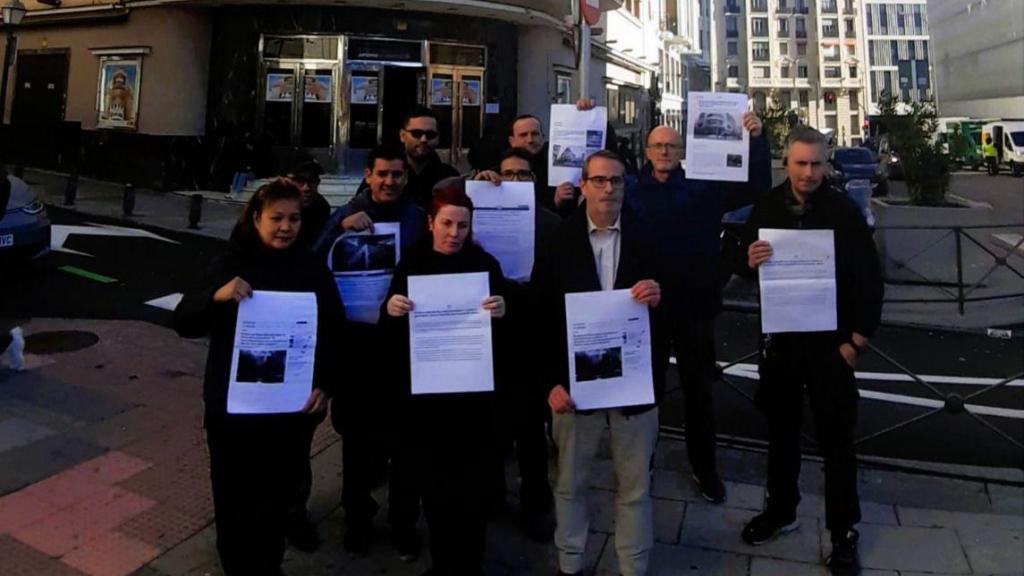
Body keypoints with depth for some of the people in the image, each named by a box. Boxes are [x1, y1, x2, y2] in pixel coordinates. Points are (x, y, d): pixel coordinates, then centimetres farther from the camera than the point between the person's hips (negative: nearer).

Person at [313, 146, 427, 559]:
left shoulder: (419, 218, 0)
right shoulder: (346, 214, 4)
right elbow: (317, 264, -8)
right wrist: (341, 227, -21)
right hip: (356, 339, 1)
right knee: (357, 432, 14)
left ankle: (404, 522, 28)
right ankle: (357, 517, 34)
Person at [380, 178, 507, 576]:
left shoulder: (485, 263, -1)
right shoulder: (411, 263, 4)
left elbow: (503, 333, -4)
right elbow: (387, 333, 2)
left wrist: (500, 312, -25)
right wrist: (390, 310, -19)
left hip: (472, 393, -2)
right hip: (421, 392, 2)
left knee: (468, 483, 5)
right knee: (431, 482, 13)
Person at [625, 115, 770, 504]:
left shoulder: (702, 190, 0)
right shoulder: (631, 193, -1)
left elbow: (757, 189, -3)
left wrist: (757, 140, -14)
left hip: (694, 306, 0)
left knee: (698, 390, 14)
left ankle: (704, 467, 31)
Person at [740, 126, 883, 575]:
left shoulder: (844, 209, -8)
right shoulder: (767, 207, 1)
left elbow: (869, 278, -5)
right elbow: (743, 262, 8)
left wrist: (857, 339, -9)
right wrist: (749, 260, -16)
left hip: (830, 341, -3)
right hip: (778, 336, 3)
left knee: (836, 438, 7)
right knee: (781, 428, 16)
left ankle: (844, 534, 23)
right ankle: (780, 510, 35)